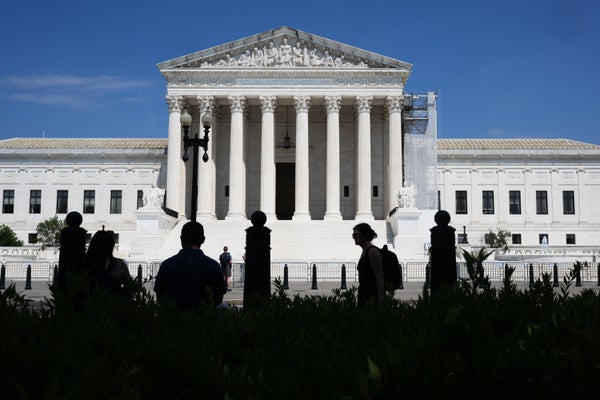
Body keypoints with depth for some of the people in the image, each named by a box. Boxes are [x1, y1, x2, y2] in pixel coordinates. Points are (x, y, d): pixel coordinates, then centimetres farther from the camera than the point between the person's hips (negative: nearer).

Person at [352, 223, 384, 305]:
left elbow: (379, 277, -17)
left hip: (372, 296, -9)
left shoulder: (372, 251, -13)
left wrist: (380, 301, -21)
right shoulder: (365, 251, 15)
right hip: (364, 295, 9)